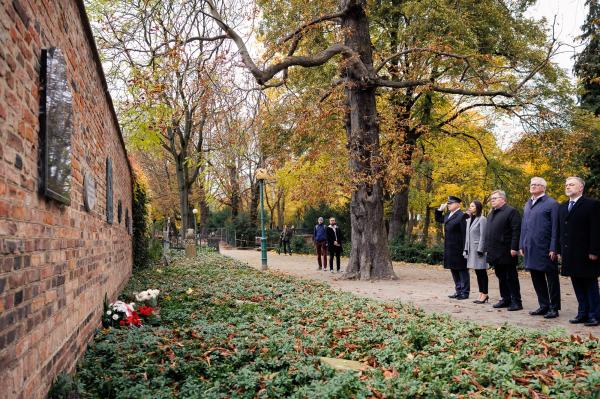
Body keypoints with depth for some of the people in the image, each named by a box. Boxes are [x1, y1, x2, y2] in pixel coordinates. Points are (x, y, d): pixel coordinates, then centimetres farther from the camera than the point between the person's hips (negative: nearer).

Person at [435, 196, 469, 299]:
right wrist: (440, 209, 13)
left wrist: (465, 249, -18)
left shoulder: (462, 216, -14)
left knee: (462, 270, 1)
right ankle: (458, 291, 23)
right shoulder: (448, 215, 12)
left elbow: (464, 234, -17)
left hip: (458, 249, -9)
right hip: (450, 249, 9)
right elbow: (438, 219, 29)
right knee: (454, 270, 14)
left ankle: (465, 292, 8)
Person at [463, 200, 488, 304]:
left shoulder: (482, 219, -9)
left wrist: (480, 250, -16)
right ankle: (481, 294, 16)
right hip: (471, 249, 8)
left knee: (482, 272, -1)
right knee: (477, 273, 10)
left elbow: (483, 235, -13)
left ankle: (485, 294, 5)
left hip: (479, 249, -8)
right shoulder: (469, 220, 14)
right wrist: (466, 248, 10)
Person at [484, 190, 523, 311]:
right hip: (495, 253, 8)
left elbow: (516, 231, -14)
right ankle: (505, 299, 20)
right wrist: (487, 249, 17)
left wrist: (514, 248, -19)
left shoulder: (511, 211, -7)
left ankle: (516, 302, 6)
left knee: (511, 277, -1)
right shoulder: (491, 214, 19)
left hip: (506, 252, -8)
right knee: (501, 277, 12)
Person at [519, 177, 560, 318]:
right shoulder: (527, 204, 14)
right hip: (530, 248, 7)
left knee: (551, 278, 4)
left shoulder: (551, 203, -6)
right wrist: (522, 245, 12)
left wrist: (553, 248, -15)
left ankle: (554, 308, 14)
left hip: (545, 249, -7)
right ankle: (543, 305, 25)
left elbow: (555, 227, -11)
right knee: (536, 278, 13)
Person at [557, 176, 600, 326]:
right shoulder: (562, 207, 14)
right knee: (578, 286, 10)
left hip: (586, 255, -6)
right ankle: (583, 313, 17)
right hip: (570, 255, 6)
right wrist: (560, 250, 10)